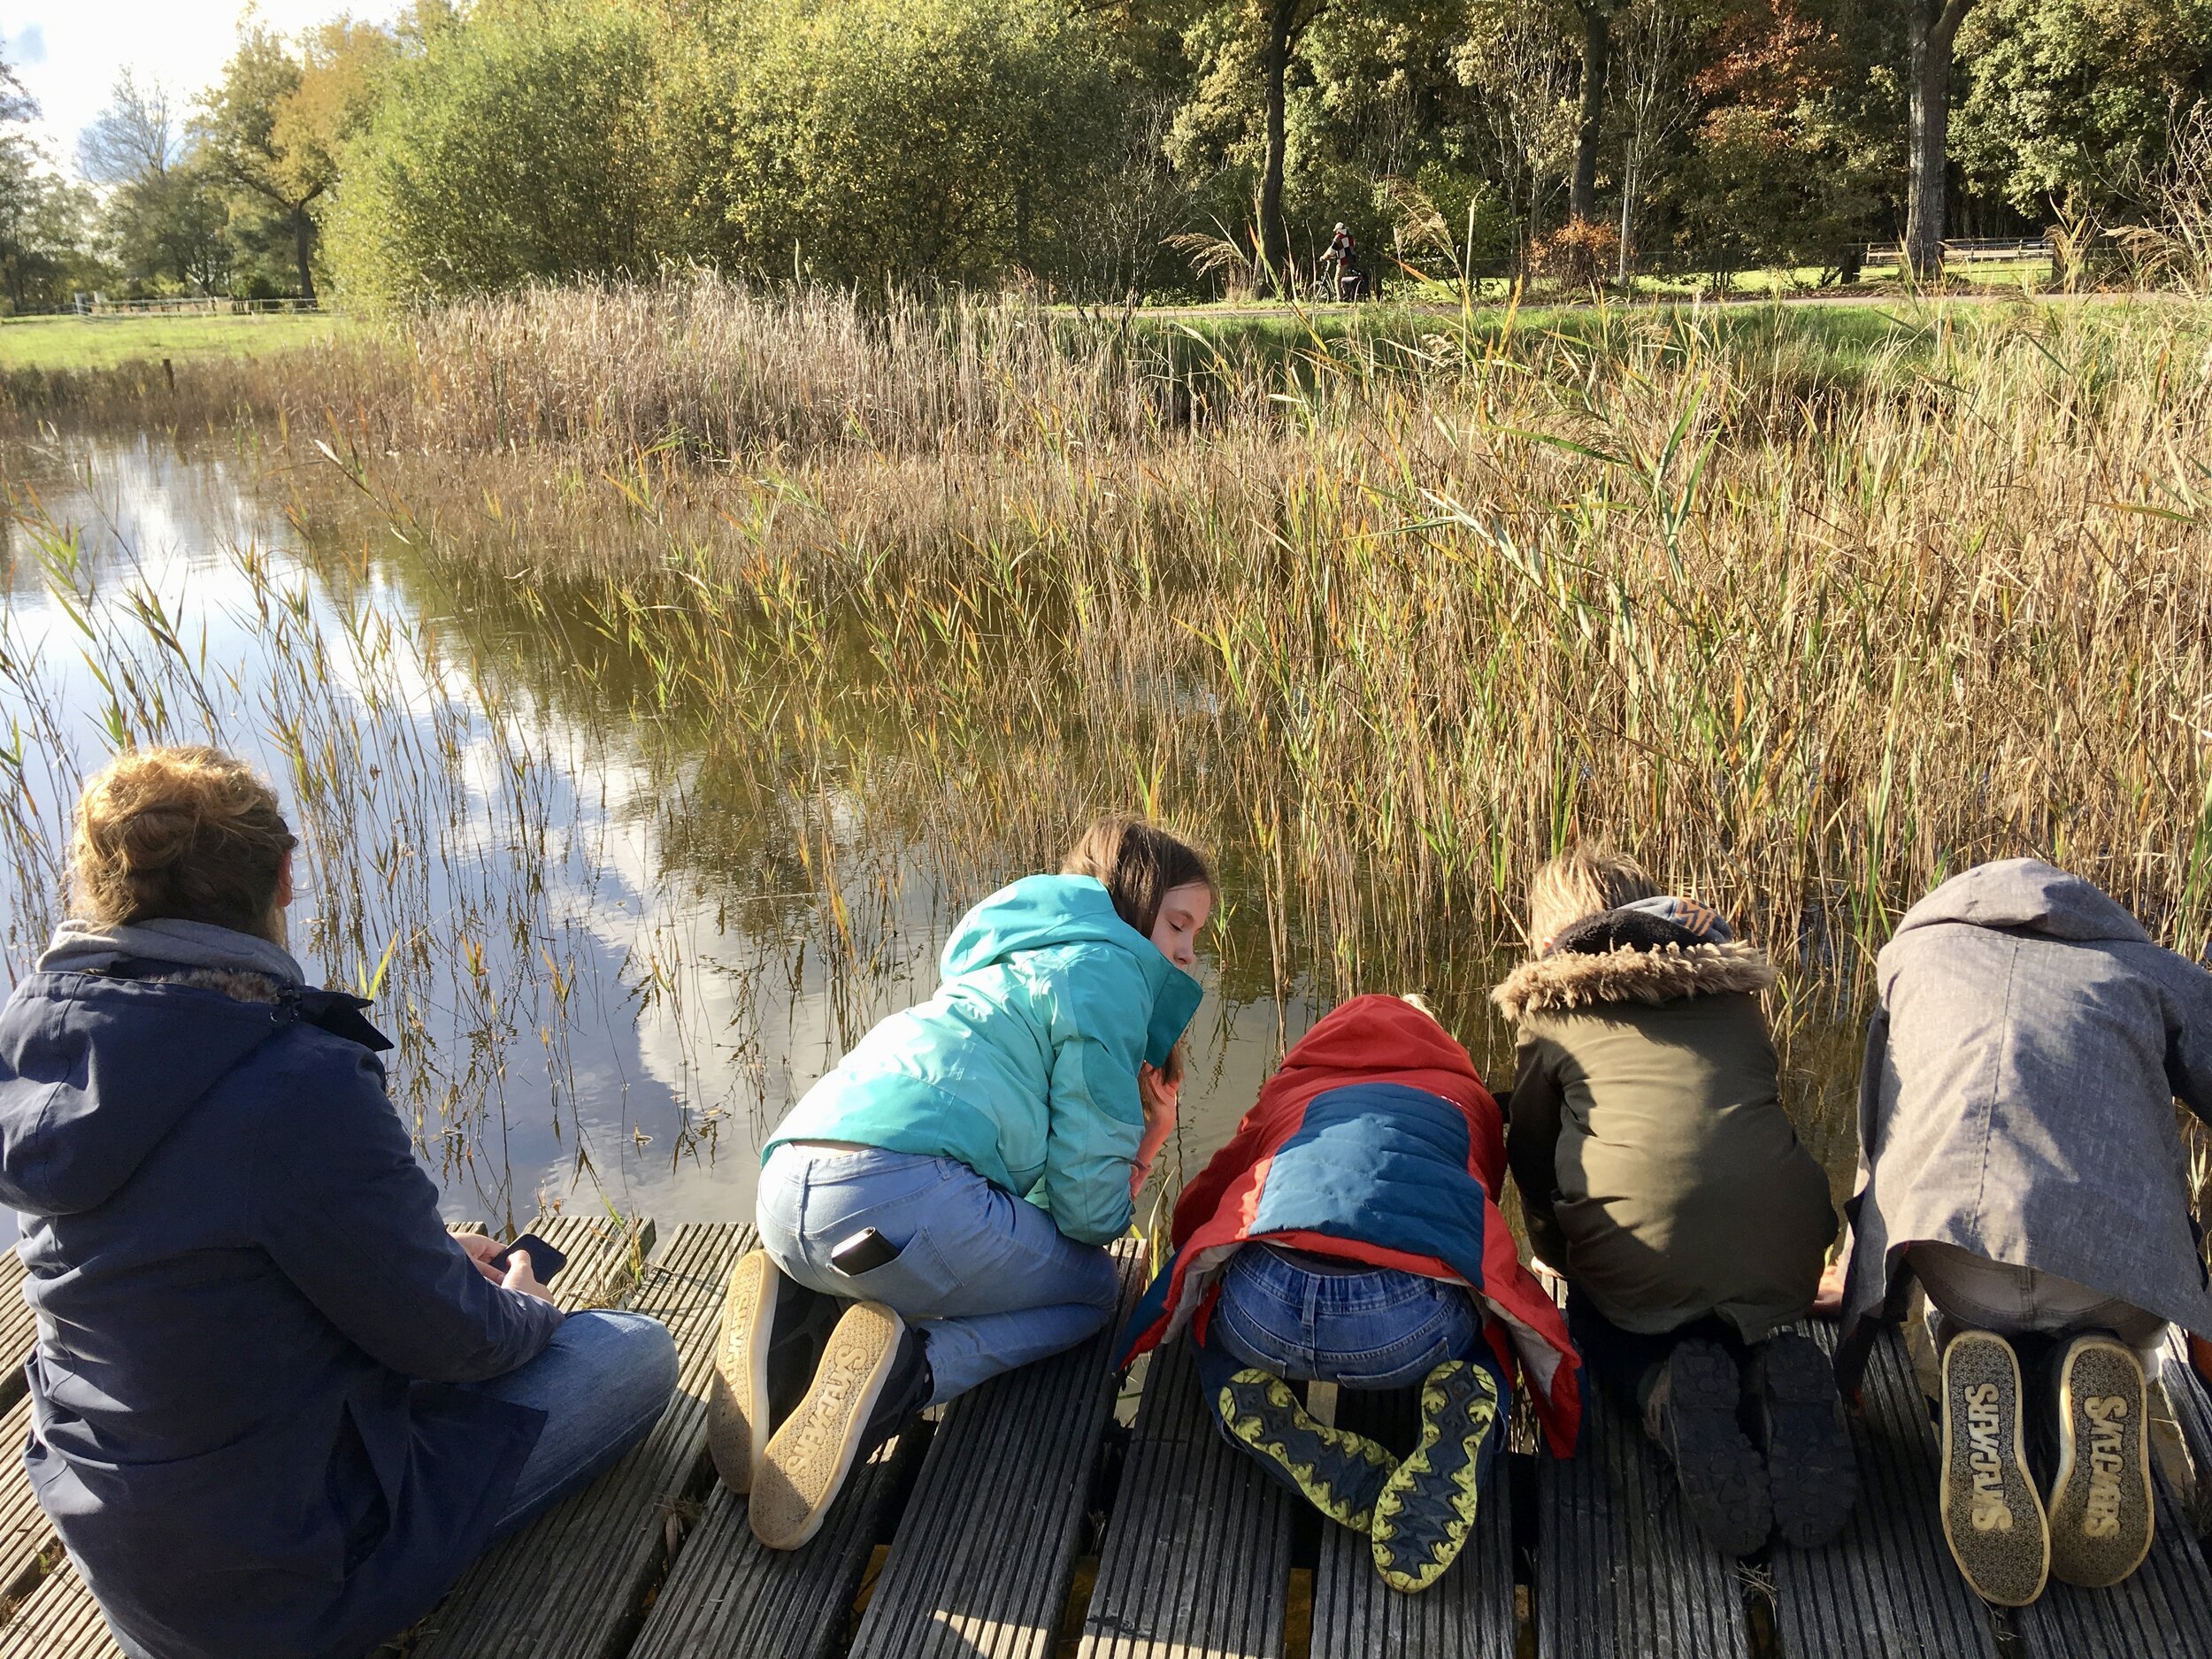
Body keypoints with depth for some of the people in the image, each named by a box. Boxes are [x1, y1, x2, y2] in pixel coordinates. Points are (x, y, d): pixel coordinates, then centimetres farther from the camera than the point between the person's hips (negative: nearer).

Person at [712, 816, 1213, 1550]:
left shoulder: (1007, 966, 32)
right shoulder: (1106, 968, 5)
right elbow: (1084, 1201, 2)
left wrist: (1140, 1140, 18)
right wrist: (1139, 1158, 23)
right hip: (903, 1194, -8)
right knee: (1092, 1287, 18)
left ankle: (800, 1312, 7)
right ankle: (906, 1367, -10)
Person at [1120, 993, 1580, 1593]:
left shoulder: (1290, 1091, 34)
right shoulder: (1467, 1100, 34)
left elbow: (1191, 1214, 41)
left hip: (1268, 1312, 1)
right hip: (1406, 1328, -1)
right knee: (1486, 1337, 35)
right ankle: (1460, 1411, 1)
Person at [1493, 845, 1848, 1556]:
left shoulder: (1551, 1010, 16)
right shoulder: (1732, 991, 25)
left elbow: (1530, 1157, 20)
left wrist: (1566, 1258, 40)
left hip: (1639, 1244, -3)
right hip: (1782, 1253, 3)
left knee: (1599, 1325, 30)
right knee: (1747, 1328, 35)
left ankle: (1670, 1392, -4)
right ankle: (1774, 1377, -1)